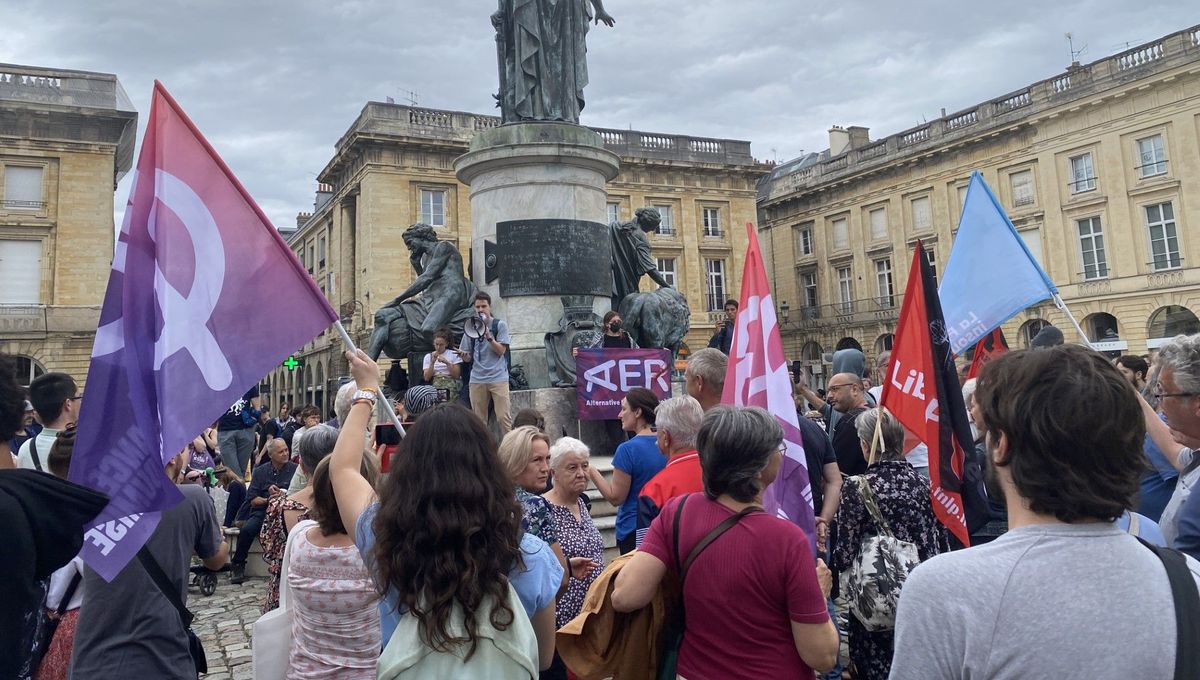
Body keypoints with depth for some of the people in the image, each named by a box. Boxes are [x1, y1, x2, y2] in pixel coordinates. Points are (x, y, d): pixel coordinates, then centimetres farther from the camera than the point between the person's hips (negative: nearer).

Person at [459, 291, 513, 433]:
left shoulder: (500, 325, 5)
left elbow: (501, 351, -4)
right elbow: (469, 358, 14)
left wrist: (489, 337, -18)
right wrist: (463, 355, -9)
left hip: (498, 378, -3)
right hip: (477, 379, 3)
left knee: (503, 416, -8)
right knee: (479, 419, 2)